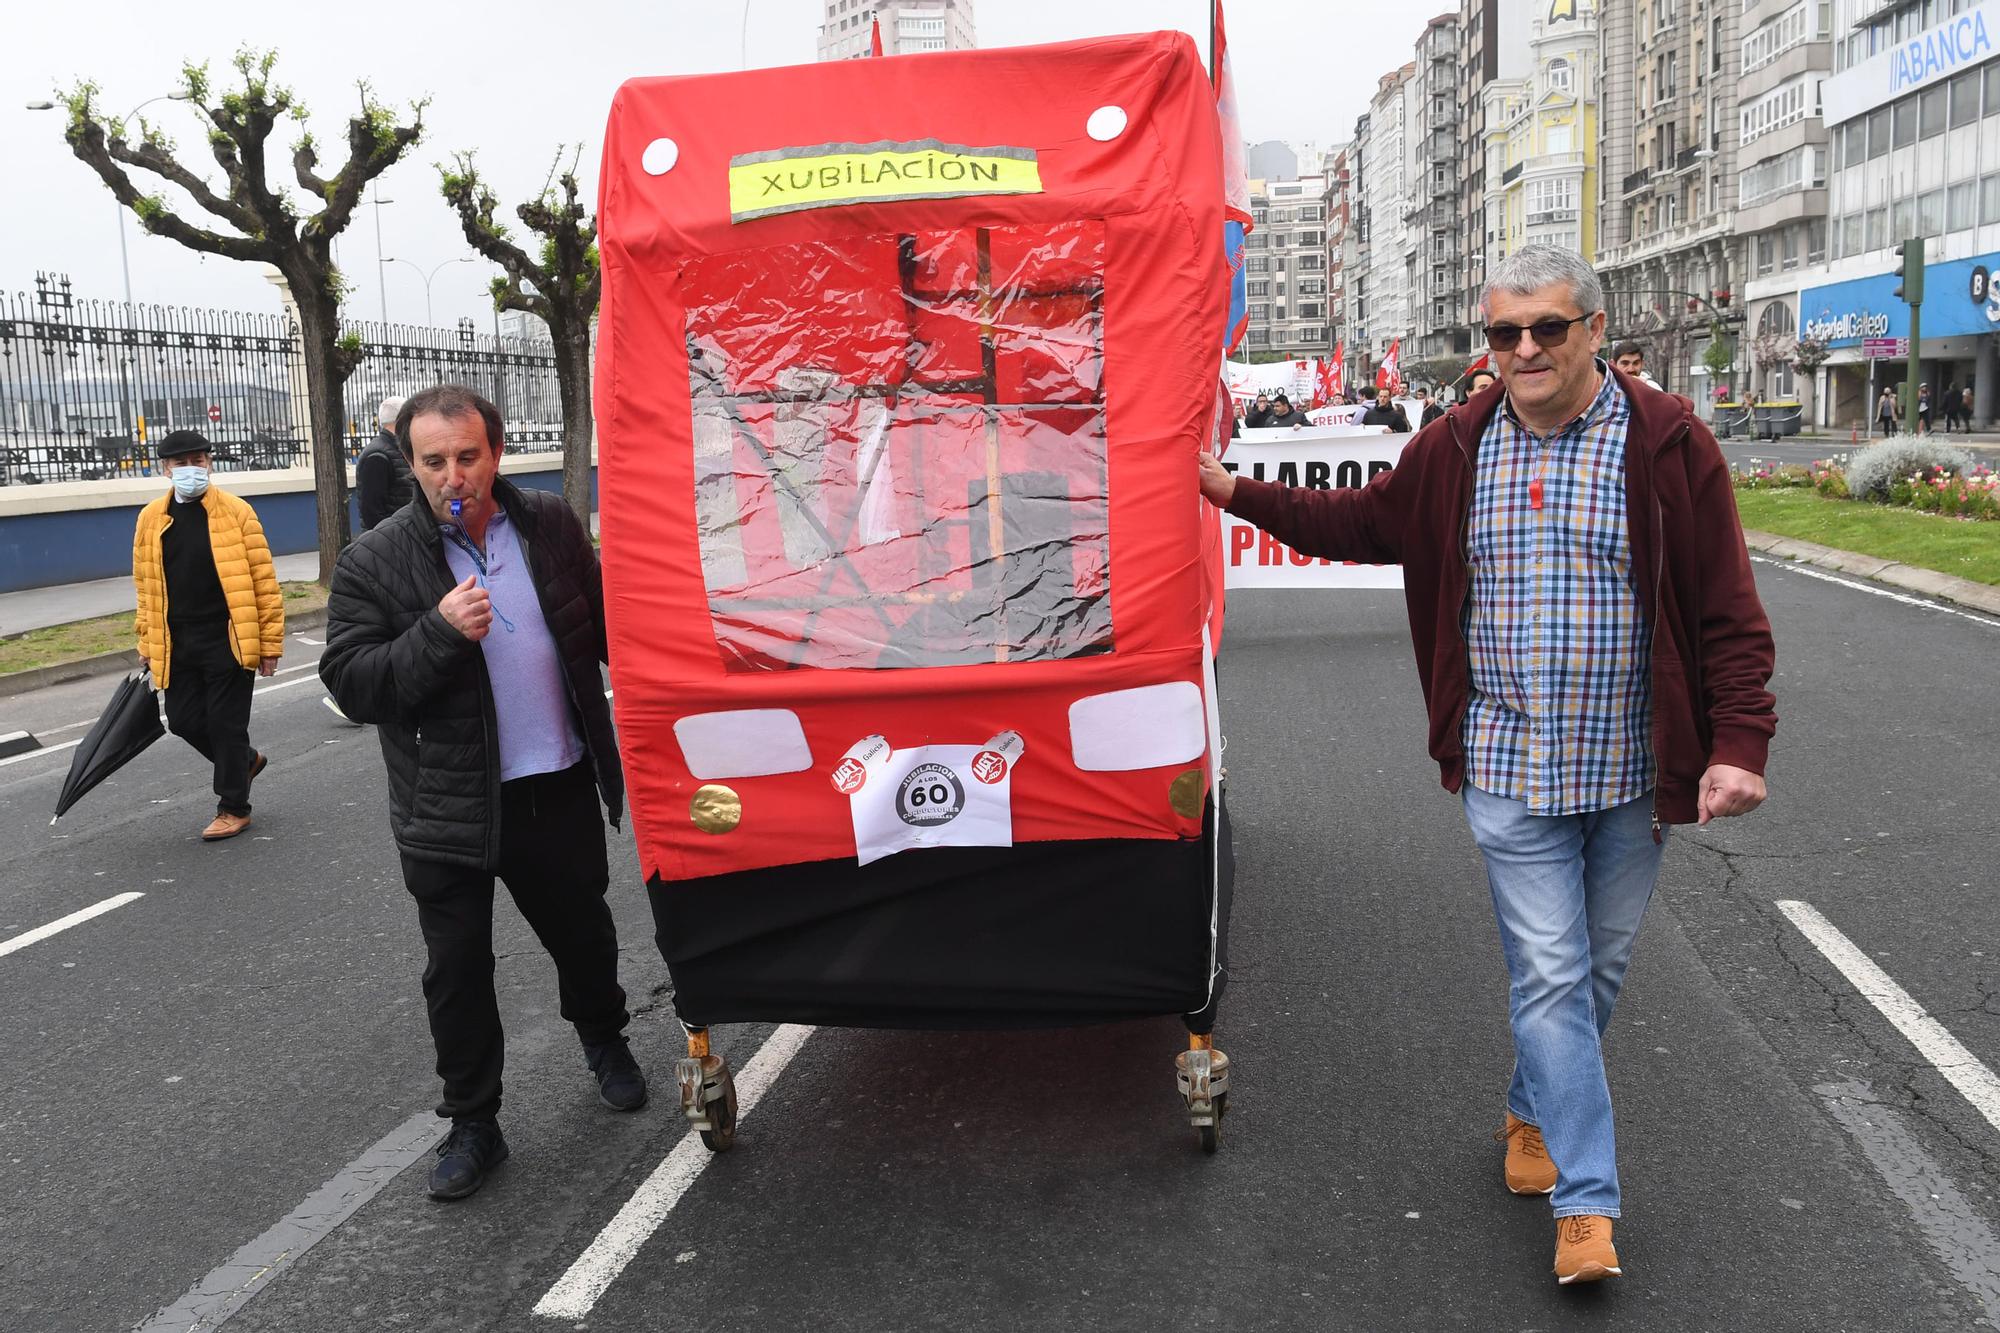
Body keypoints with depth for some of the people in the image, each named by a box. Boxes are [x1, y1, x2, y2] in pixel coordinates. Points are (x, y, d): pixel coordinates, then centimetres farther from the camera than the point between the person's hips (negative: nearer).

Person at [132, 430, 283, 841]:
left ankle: (234, 807, 15)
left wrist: (270, 643, -8)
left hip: (229, 640, -5)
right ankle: (244, 760, 35)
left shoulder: (236, 511, -6)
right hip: (176, 645, 5)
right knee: (184, 720, 8)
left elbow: (265, 580, -6)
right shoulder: (151, 518, 6)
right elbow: (145, 587, 12)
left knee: (225, 722, 0)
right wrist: (148, 644, 10)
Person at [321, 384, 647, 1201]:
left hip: (559, 789, 2)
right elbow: (349, 683, -12)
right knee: (457, 972, 8)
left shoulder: (551, 525, 0)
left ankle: (603, 1042, 48)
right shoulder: (373, 563, -8)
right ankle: (472, 1126, 25)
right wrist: (439, 632, -26)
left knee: (583, 934, 19)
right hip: (448, 811, -2)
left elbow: (603, 626, 13)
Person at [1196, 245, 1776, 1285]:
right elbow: (1357, 522, 18)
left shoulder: (1668, 444, -5)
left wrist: (1737, 745, -13)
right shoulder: (1454, 451, 3)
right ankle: (1586, 1204, 9)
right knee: (1550, 974, 0)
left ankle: (1535, 1112, 40)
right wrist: (1237, 492, 12)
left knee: (1598, 967, 15)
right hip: (1508, 769, 0)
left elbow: (1728, 611, -5)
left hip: (1631, 772, 0)